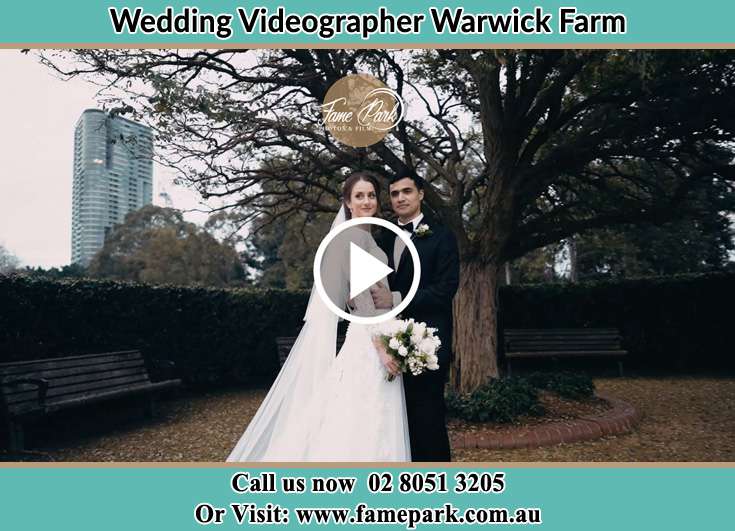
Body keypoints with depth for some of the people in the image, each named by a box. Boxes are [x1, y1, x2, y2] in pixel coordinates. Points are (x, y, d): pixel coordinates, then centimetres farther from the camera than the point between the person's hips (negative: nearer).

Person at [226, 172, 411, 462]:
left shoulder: (367, 237, 18)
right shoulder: (353, 234, -10)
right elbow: (361, 294, -18)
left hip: (376, 335, 9)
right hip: (366, 340, -9)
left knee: (372, 425, 11)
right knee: (364, 425, -6)